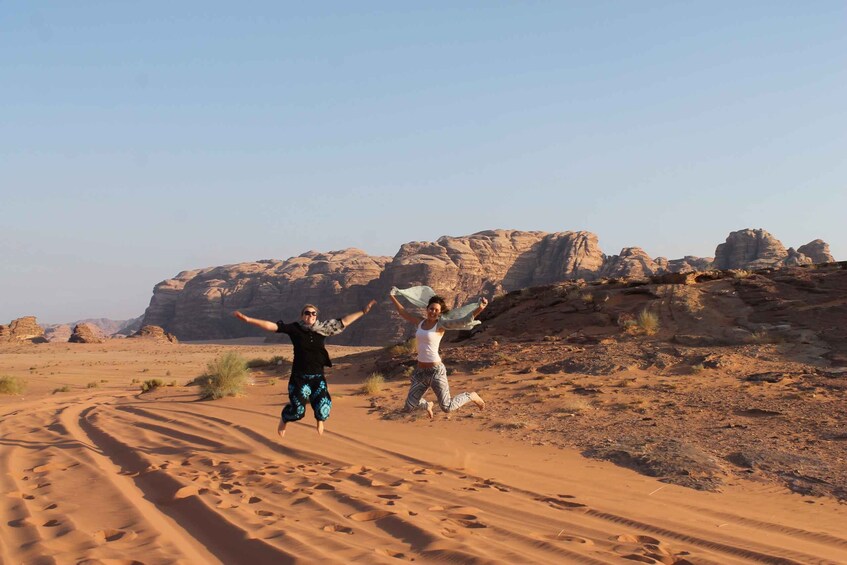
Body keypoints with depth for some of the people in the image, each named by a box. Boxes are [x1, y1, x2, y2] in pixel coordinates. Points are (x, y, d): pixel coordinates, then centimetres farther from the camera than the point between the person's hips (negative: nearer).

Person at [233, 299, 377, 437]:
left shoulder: (322, 329, 3)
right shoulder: (295, 329, -4)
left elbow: (343, 322, 10)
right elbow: (272, 326, -11)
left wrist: (363, 311, 12)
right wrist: (247, 319, -19)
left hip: (318, 377, 2)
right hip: (299, 377, -2)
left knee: (323, 409, -13)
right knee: (298, 411, -7)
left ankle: (320, 420, 29)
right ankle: (284, 418, 33)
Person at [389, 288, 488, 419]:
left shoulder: (441, 324, -8)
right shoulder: (421, 322, 8)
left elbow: (463, 322, -22)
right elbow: (403, 312, 24)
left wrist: (479, 308, -36)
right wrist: (392, 297, 33)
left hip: (436, 371, -6)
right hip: (420, 372, 6)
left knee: (447, 407, -9)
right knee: (408, 408, 8)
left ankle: (471, 397, 20)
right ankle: (427, 405, 43)